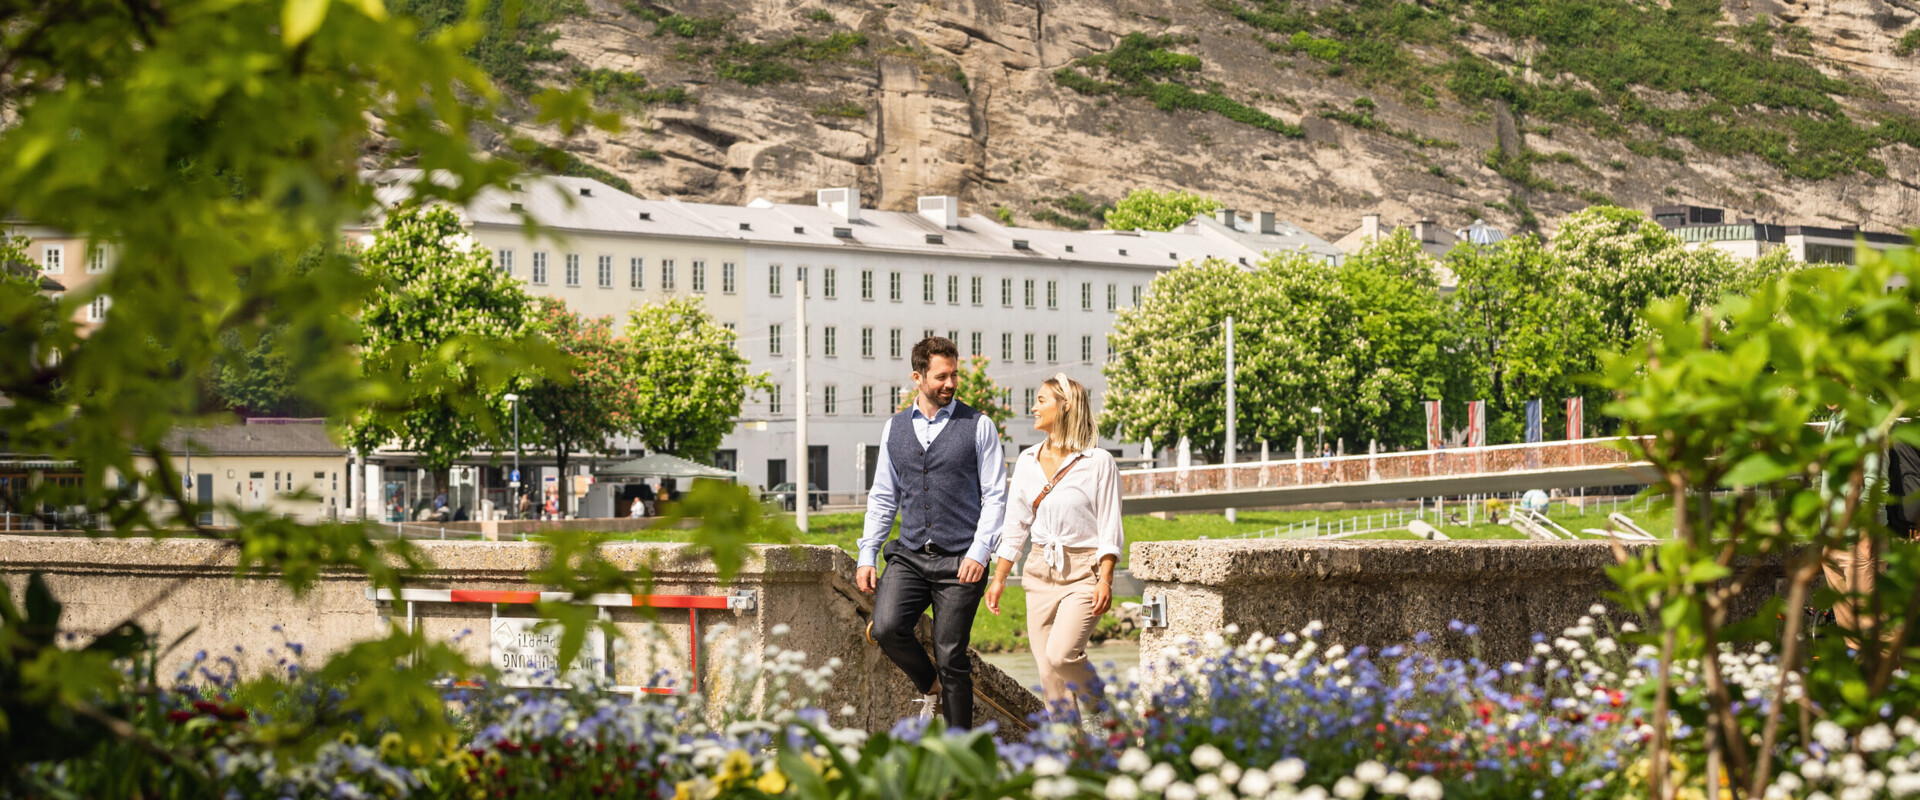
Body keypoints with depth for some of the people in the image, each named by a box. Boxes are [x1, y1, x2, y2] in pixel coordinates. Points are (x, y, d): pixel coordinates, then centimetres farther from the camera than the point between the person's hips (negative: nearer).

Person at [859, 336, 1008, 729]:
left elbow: (995, 496, -1)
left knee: (951, 658, -3)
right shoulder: (894, 428, 11)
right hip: (909, 557, 3)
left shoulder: (978, 426, 1)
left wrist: (979, 551, -13)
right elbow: (882, 497, 15)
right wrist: (867, 555, 7)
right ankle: (928, 684, 13)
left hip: (959, 562, -3)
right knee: (885, 628, -19)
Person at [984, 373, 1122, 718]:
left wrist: (1105, 580, -16)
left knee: (1062, 654, -21)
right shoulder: (1027, 461, 9)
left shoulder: (1098, 462, -6)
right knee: (1047, 669, 0)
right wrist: (999, 578, 12)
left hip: (1083, 571, -5)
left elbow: (1109, 528, -7)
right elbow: (1015, 525, 14)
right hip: (1041, 571, 5)